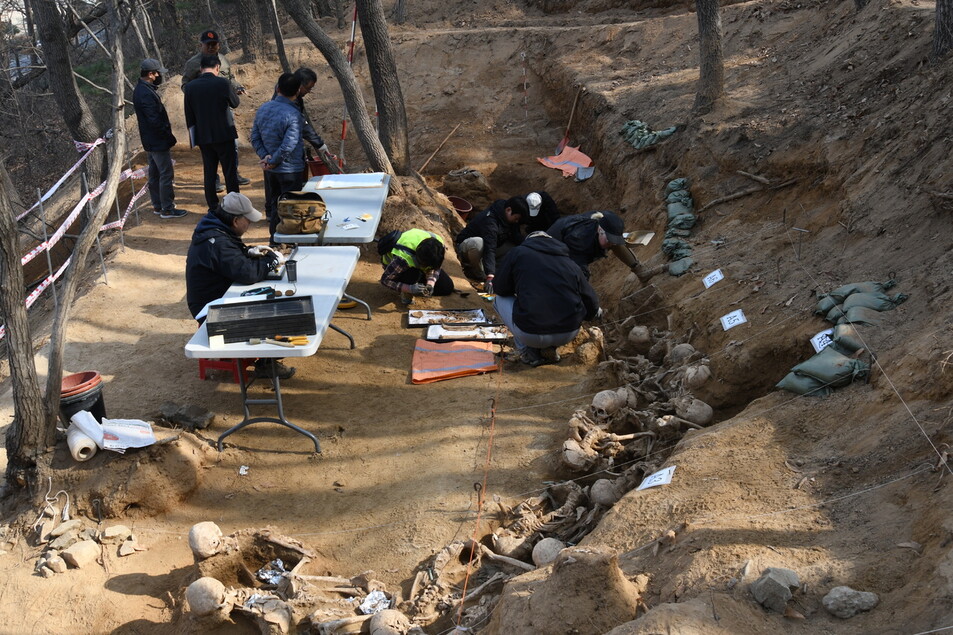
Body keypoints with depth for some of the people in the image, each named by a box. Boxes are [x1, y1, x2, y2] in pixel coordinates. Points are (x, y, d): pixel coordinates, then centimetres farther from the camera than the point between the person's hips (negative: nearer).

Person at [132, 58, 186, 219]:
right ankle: (167, 209, -1)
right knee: (166, 174, -5)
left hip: (149, 141, 11)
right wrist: (169, 136, -15)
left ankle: (158, 205, 27)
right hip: (158, 142, -11)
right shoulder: (146, 94, -23)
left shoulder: (141, 90, 10)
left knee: (154, 174, 17)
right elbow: (155, 120, -25)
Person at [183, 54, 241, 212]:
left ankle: (213, 208, 15)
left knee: (209, 173, 12)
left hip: (203, 137, 3)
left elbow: (189, 116, 4)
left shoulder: (190, 87, -1)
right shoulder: (222, 83, -12)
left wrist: (194, 136, 13)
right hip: (224, 134, -3)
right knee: (230, 172, 5)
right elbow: (235, 103, 3)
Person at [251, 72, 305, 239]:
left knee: (273, 205, 18)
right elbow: (288, 145, -27)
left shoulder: (263, 108, 1)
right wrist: (273, 161, -16)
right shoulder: (293, 115, -21)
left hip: (271, 170, 7)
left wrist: (264, 156, -4)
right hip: (290, 170, -7)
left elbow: (255, 137, 3)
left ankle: (274, 238, 29)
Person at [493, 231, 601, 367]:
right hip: (569, 334, 4)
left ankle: (528, 353, 10)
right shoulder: (570, 263, 16)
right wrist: (596, 311, 44)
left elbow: (500, 289, 14)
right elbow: (592, 303, 19)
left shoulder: (519, 253, 8)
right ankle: (550, 349, 14)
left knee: (500, 300, 23)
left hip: (531, 334, -4)